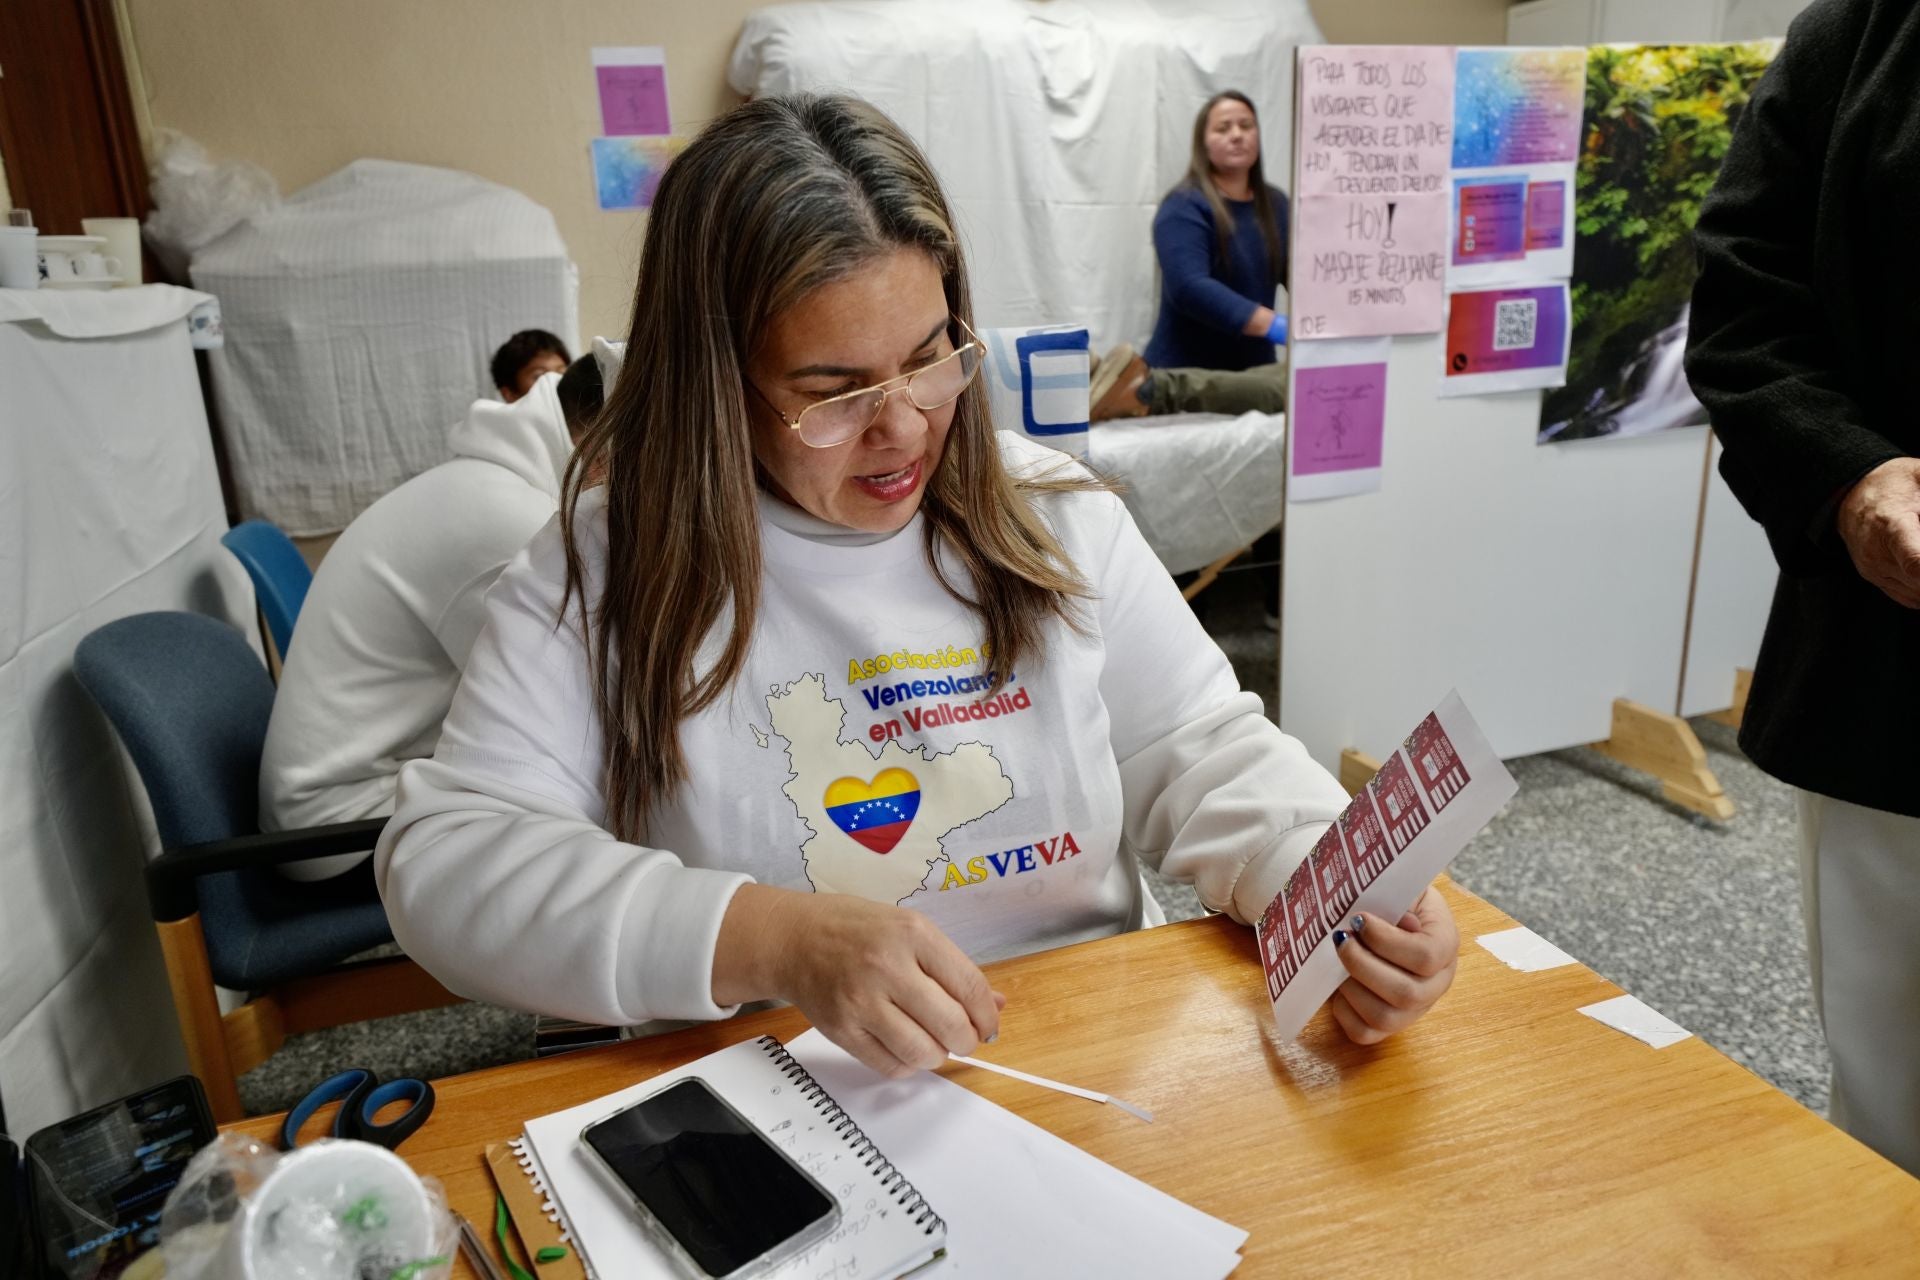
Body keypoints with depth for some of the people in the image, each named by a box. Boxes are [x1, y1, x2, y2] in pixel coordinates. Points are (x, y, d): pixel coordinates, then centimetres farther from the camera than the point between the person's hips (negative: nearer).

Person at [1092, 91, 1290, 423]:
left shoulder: (1274, 205, 14)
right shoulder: (1185, 207, -7)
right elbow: (1190, 287, -23)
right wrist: (1277, 327, -32)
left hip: (1252, 368, 7)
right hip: (1187, 369, -7)